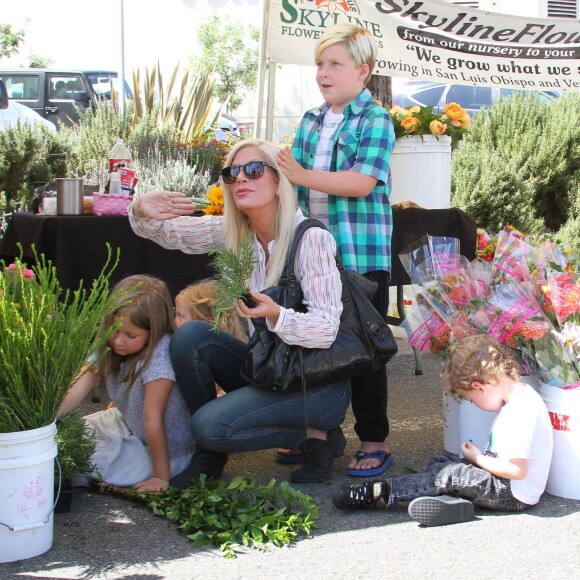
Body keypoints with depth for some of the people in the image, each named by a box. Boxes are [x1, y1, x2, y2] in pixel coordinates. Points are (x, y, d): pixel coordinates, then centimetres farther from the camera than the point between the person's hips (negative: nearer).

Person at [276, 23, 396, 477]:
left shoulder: (375, 120, -8)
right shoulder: (311, 122, 13)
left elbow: (362, 182, -20)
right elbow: (294, 181, 17)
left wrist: (304, 176, -24)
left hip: (363, 256, -7)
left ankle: (374, 443, 13)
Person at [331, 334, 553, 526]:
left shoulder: (520, 411, -25)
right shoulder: (519, 396, 8)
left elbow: (518, 469, -27)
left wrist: (478, 459, -13)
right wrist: (482, 456, 4)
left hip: (516, 495, -11)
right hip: (510, 489, 11)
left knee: (449, 474, -17)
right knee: (440, 463, 6)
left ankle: (377, 492, -13)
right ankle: (450, 498, -22)